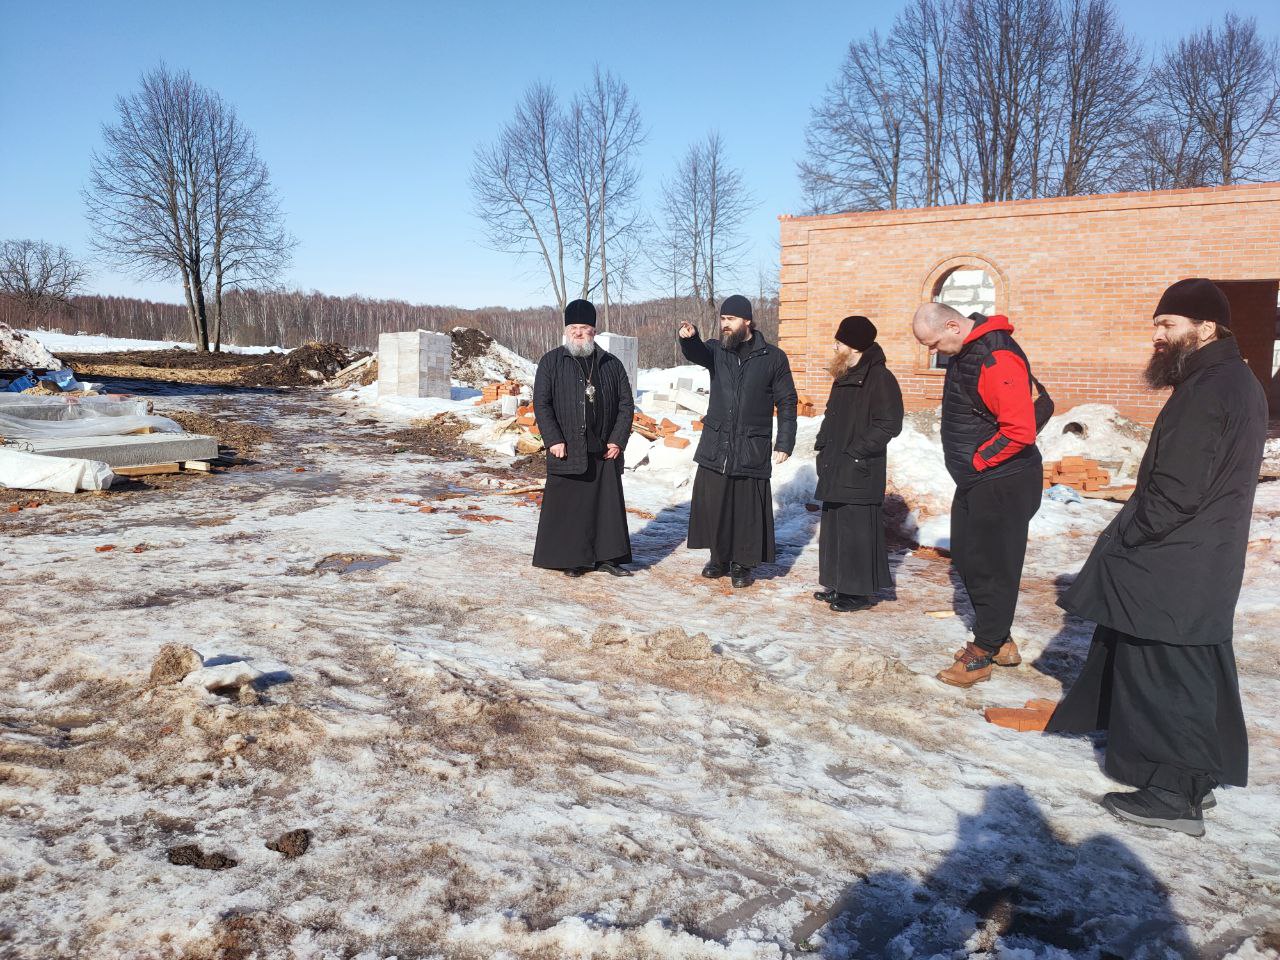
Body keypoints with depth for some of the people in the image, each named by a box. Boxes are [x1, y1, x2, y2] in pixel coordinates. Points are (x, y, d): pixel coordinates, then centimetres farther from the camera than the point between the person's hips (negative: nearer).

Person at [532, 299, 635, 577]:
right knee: (567, 506, 1)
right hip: (567, 451, -3)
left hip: (604, 451, 3)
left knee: (608, 504, 7)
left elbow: (626, 404, 10)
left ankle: (606, 556, 17)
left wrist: (618, 440, 0)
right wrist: (554, 440, -11)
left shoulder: (612, 364, 10)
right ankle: (571, 559, 11)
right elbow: (541, 403, -2)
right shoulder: (551, 362, 3)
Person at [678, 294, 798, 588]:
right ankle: (719, 557, 22)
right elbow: (696, 353, -17)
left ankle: (742, 563, 17)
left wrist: (784, 442, -4)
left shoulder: (773, 357, 0)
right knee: (711, 503, 5)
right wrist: (689, 338, -40)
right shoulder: (717, 350, 6)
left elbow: (786, 402, 2)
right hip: (715, 445, 3)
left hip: (752, 449, -2)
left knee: (748, 508, 2)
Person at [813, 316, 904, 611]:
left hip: (860, 471, -9)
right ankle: (838, 584, 23)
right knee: (834, 526, 13)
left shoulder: (879, 378, -12)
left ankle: (859, 590, 3)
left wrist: (856, 451, -19)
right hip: (834, 468, 9)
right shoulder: (843, 377, 16)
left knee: (857, 528, -5)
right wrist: (822, 444, 12)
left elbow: (889, 424, -17)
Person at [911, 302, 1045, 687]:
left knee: (992, 568, 0)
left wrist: (977, 460, -16)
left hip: (1002, 485, -10)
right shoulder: (964, 351, 8)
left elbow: (1020, 430, -28)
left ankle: (983, 653, 13)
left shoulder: (997, 359, -23)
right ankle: (999, 641, 29)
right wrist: (970, 463, 12)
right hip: (974, 482, 10)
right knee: (966, 558, 16)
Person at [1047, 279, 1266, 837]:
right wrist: (1128, 535, 14)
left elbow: (1176, 492, -24)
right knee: (1194, 674, 18)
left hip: (1174, 571, -10)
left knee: (1165, 675, 0)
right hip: (1204, 565, 10)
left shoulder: (1207, 391, -20)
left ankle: (1173, 794, 11)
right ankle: (1195, 777, 30)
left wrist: (1122, 537, -10)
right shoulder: (1238, 383, 13)